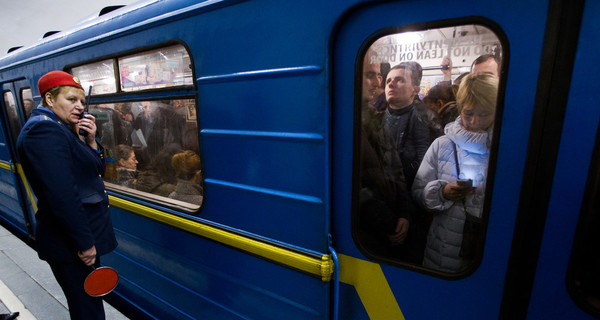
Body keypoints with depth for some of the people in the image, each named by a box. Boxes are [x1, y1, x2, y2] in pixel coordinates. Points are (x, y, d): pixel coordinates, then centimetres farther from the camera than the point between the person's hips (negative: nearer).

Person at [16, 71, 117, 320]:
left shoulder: (60, 128, 12)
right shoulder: (44, 129, -19)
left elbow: (96, 171, 13)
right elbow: (63, 195, -26)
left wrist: (90, 141, -2)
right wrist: (85, 244, -21)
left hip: (82, 235, 10)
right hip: (70, 244, -10)